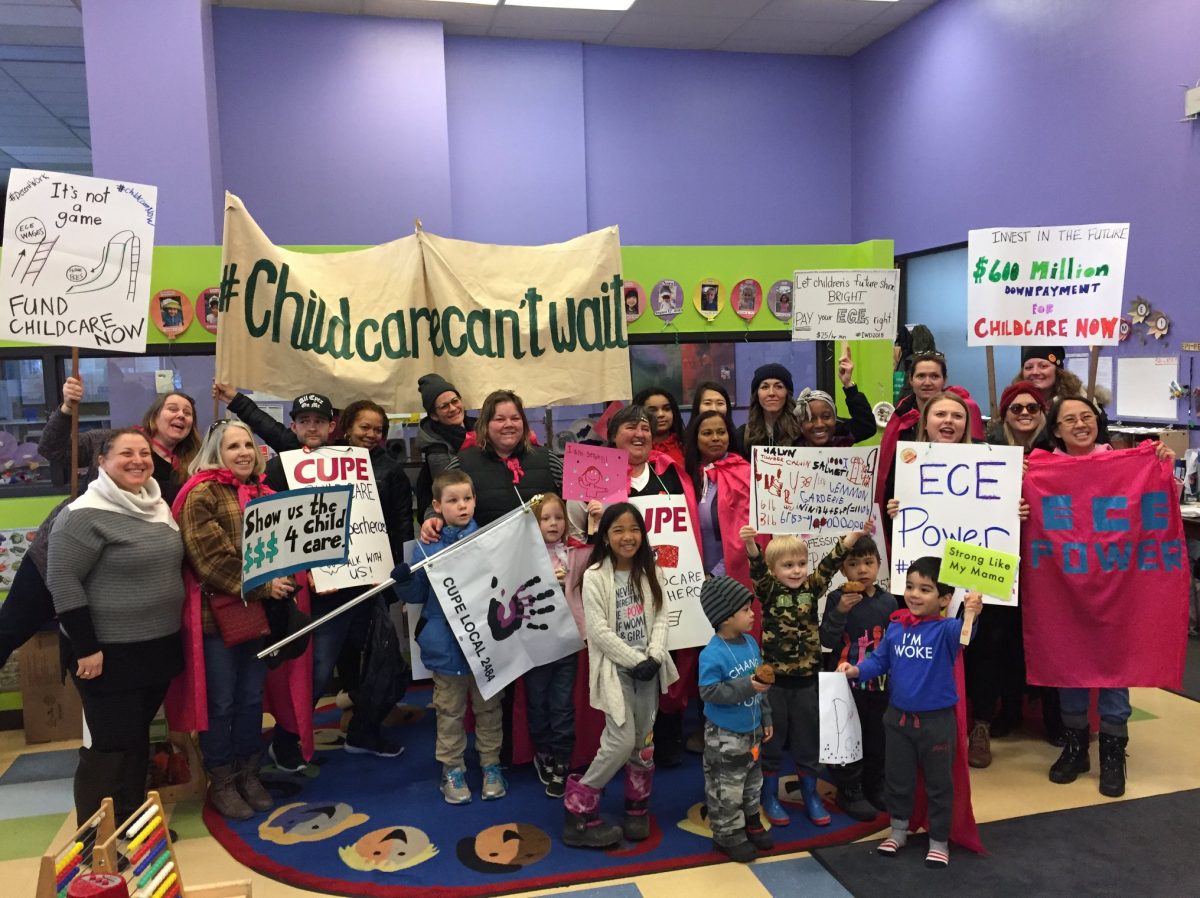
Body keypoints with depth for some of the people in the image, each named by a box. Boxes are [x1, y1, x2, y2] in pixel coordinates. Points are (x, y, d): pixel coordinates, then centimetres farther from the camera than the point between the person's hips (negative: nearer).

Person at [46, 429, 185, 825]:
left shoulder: (157, 507, 8)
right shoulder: (86, 514, -16)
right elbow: (62, 582, -18)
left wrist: (172, 632, 18)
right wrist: (86, 648, -20)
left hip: (158, 647, 8)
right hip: (110, 653, -7)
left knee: (138, 737, 17)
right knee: (110, 745, -1)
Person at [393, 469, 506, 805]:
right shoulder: (428, 548, -4)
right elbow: (417, 595, 2)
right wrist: (403, 582, -17)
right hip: (446, 645, 0)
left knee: (488, 707, 14)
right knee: (450, 710, 12)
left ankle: (491, 764, 30)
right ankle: (452, 769, 27)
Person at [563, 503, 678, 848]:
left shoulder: (650, 572, 5)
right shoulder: (595, 576, -12)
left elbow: (661, 616, 3)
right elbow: (598, 631, -15)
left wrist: (654, 656, -12)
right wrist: (635, 661, -15)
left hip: (647, 666, 5)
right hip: (615, 667, -5)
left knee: (644, 740, 10)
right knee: (622, 741, -10)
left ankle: (636, 808, 30)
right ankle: (578, 811, 6)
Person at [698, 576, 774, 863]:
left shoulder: (750, 642, -1)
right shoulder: (712, 654, -25)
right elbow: (708, 691, -27)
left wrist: (766, 718, 15)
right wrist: (745, 686, -31)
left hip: (751, 729, 8)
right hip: (724, 735, -8)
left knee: (752, 780, 22)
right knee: (726, 787, 6)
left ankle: (751, 823, 40)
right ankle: (727, 834, 22)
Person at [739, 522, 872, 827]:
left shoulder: (812, 588, 1)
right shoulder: (768, 590, -7)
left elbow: (830, 564, -11)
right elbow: (757, 570, -26)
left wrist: (855, 535, -25)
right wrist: (750, 545, -47)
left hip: (806, 678, 3)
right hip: (773, 679, -3)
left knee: (807, 739, 14)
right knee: (771, 739, 10)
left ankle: (811, 796, 31)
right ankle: (769, 797, 26)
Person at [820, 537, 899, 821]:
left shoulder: (889, 602, -2)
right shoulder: (837, 599, -10)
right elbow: (827, 640, -14)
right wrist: (840, 612, -27)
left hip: (880, 683, 3)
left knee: (878, 737, 15)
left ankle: (875, 788, 34)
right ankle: (850, 792, 22)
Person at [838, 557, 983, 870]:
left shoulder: (945, 629, -18)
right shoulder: (895, 627, -3)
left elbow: (961, 633, -41)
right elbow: (879, 660, 4)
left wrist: (971, 615, -62)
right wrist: (856, 670, -14)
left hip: (937, 720, -4)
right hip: (898, 717, 4)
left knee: (938, 783, 13)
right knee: (898, 779, 19)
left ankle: (939, 841, 31)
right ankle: (899, 830, 39)